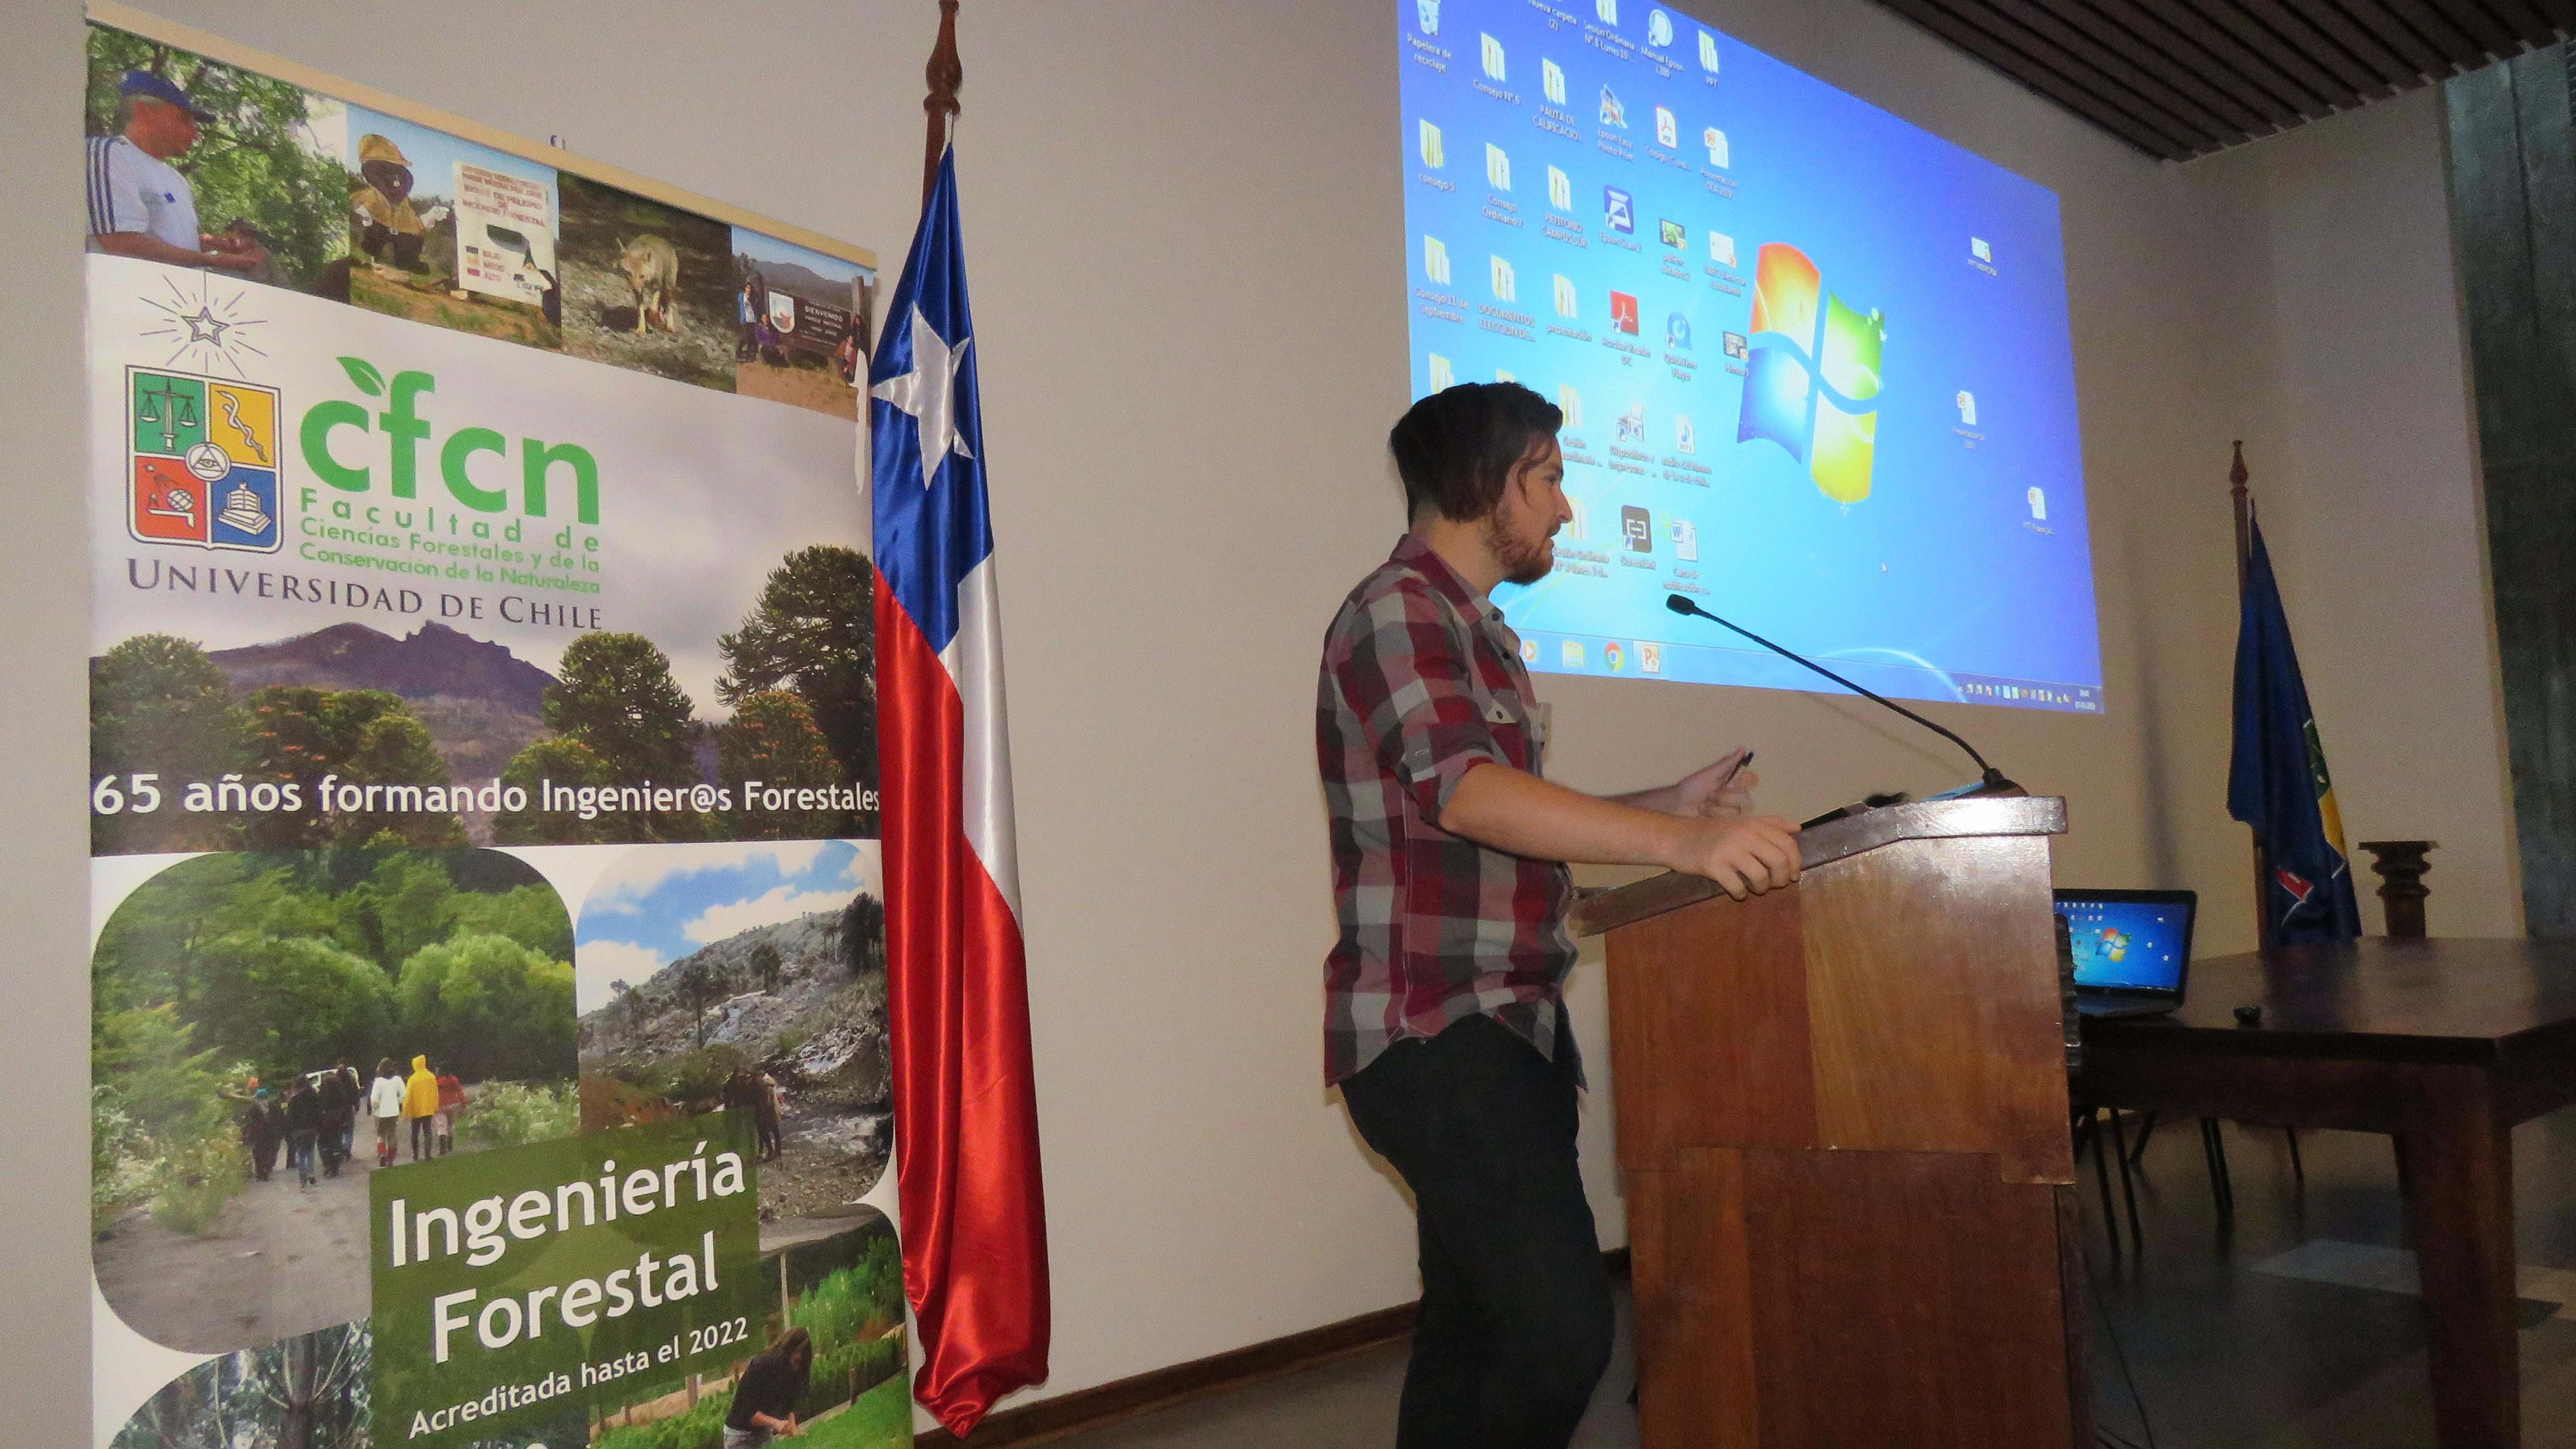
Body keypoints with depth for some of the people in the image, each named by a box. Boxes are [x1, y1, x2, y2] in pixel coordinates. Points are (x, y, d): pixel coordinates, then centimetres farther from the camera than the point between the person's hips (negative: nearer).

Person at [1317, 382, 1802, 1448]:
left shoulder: (1476, 632, 21)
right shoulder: (1399, 609, -10)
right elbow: (1459, 794, -27)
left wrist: (1668, 806, 16)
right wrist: (1676, 845, -36)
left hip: (1504, 1031, 10)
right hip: (1434, 1035, -10)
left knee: (1474, 1335, 12)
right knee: (1562, 1331, -16)